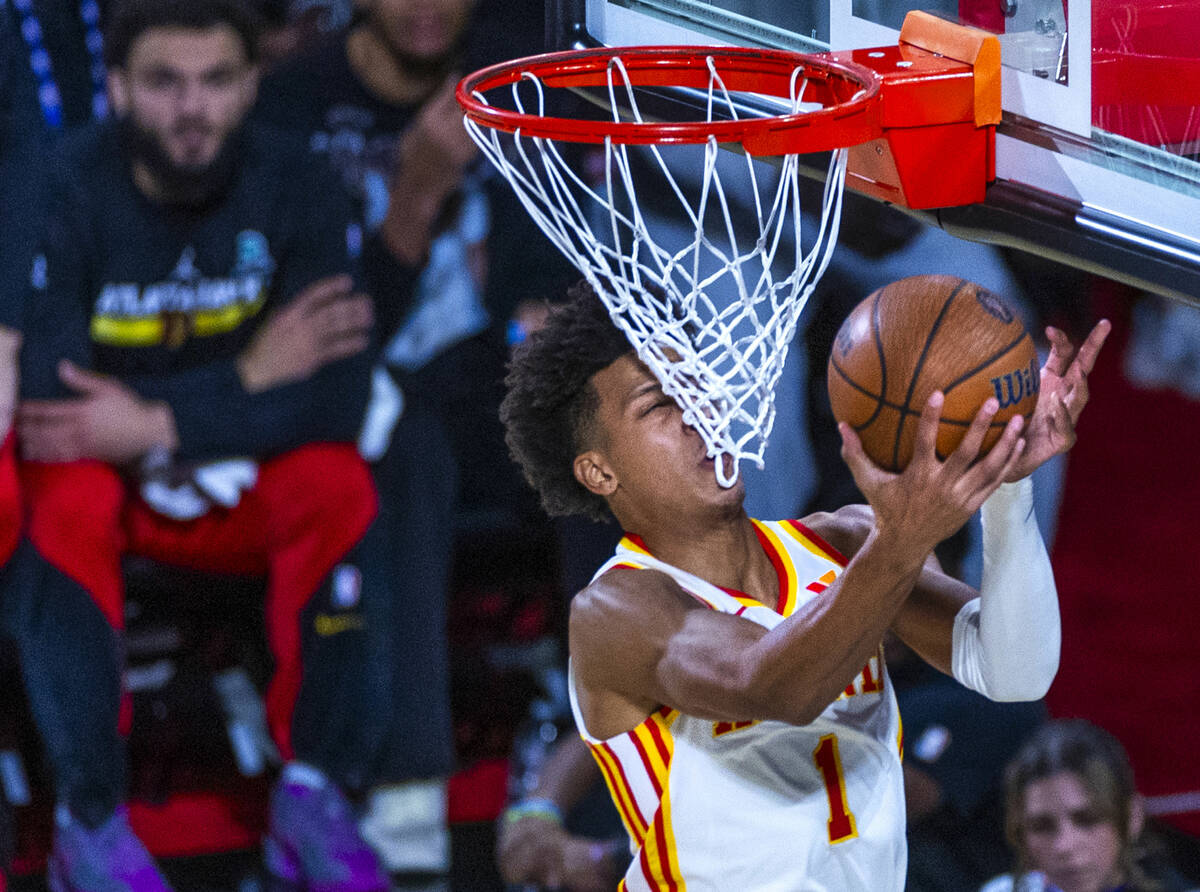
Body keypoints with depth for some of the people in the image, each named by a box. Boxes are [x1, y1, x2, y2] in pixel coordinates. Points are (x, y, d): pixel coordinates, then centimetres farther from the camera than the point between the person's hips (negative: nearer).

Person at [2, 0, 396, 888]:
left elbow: (334, 399, -21)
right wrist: (244, 377, -22)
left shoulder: (296, 188, -13)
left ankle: (315, 797, -17)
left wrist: (155, 424, -29)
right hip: (109, 478, -2)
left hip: (248, 489, 2)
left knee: (340, 484, -28)